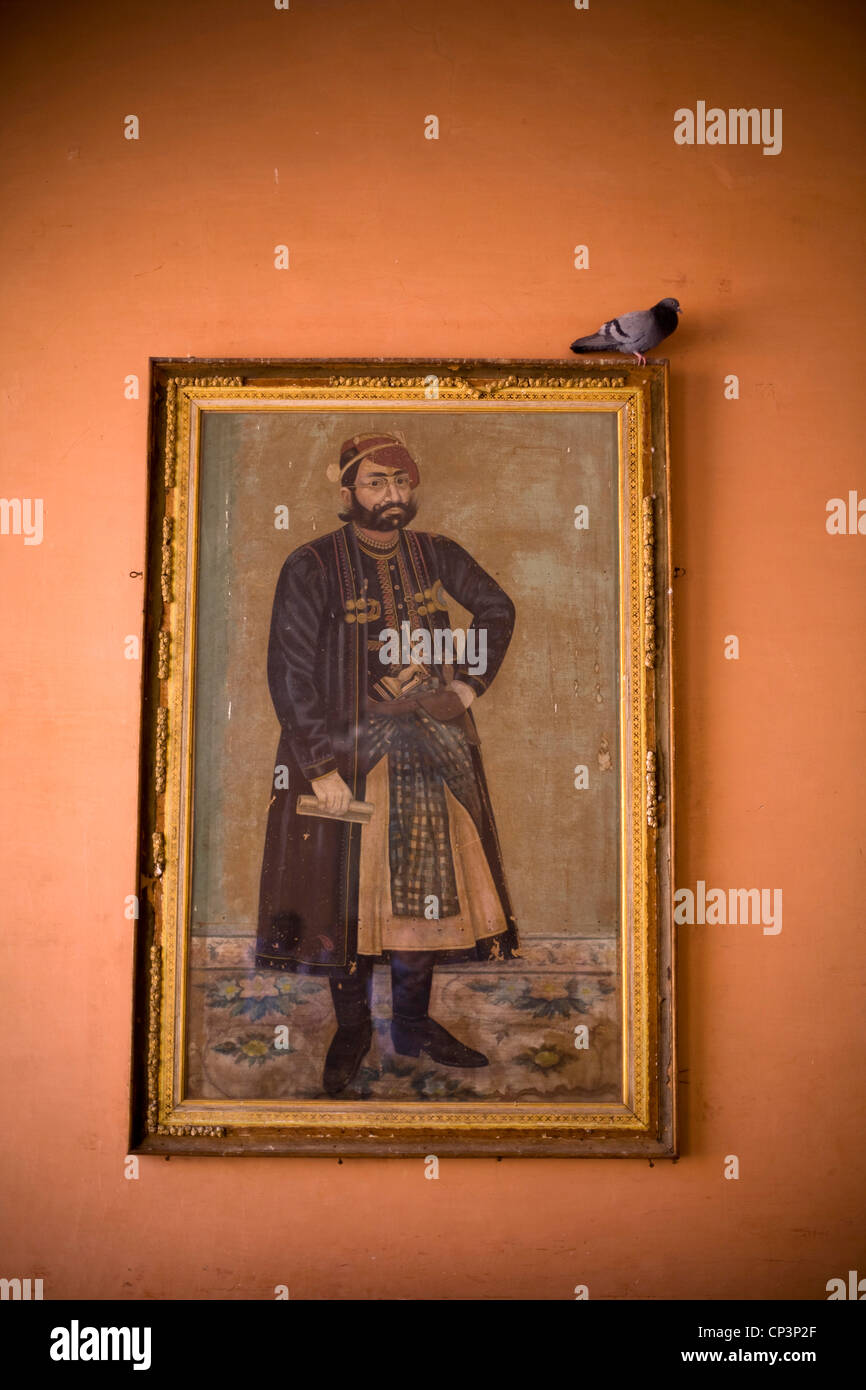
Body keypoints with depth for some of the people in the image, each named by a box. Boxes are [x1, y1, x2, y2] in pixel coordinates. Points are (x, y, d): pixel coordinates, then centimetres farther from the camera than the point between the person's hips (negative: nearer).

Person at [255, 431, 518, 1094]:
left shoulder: (435, 555, 5)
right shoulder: (313, 567, -9)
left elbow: (498, 609, 21)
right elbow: (289, 673, -12)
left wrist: (471, 685, 9)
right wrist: (322, 767, -16)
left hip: (432, 756, 4)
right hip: (346, 755, -4)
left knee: (426, 885, 10)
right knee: (349, 897, 4)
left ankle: (414, 1025, 26)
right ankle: (353, 1031, 21)